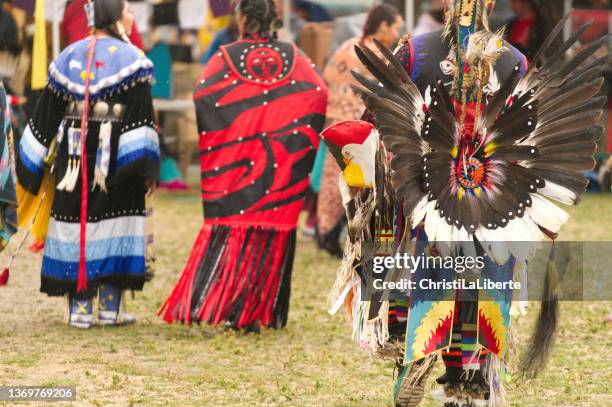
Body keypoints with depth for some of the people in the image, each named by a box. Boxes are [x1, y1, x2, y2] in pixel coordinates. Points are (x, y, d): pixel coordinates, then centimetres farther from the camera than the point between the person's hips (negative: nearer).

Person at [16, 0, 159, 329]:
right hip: (114, 158, -3)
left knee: (75, 221, 7)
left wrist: (31, 165, 14)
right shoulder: (130, 59, -5)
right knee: (114, 226, 4)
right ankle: (110, 307, 4)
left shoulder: (70, 56, 7)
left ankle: (80, 308, 6)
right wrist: (148, 166, -13)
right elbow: (141, 117, -14)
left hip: (74, 156, 3)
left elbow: (47, 113, 8)